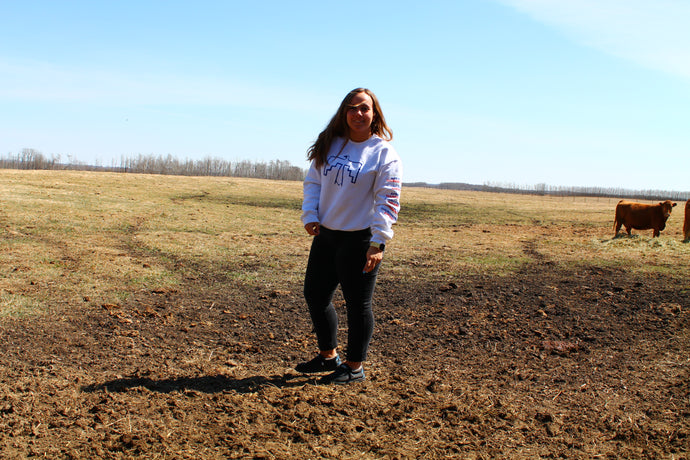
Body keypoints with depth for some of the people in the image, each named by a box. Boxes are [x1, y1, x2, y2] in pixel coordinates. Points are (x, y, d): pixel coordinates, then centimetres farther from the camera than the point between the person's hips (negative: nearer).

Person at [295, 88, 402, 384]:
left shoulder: (384, 153, -9)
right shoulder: (330, 145, 7)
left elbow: (387, 202, -14)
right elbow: (313, 182, 12)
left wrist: (378, 243, -19)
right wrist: (310, 215, -3)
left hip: (360, 240, -7)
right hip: (325, 235, 7)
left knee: (358, 304, 4)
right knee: (315, 294, 15)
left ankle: (354, 368, 20)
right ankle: (328, 356, 34)